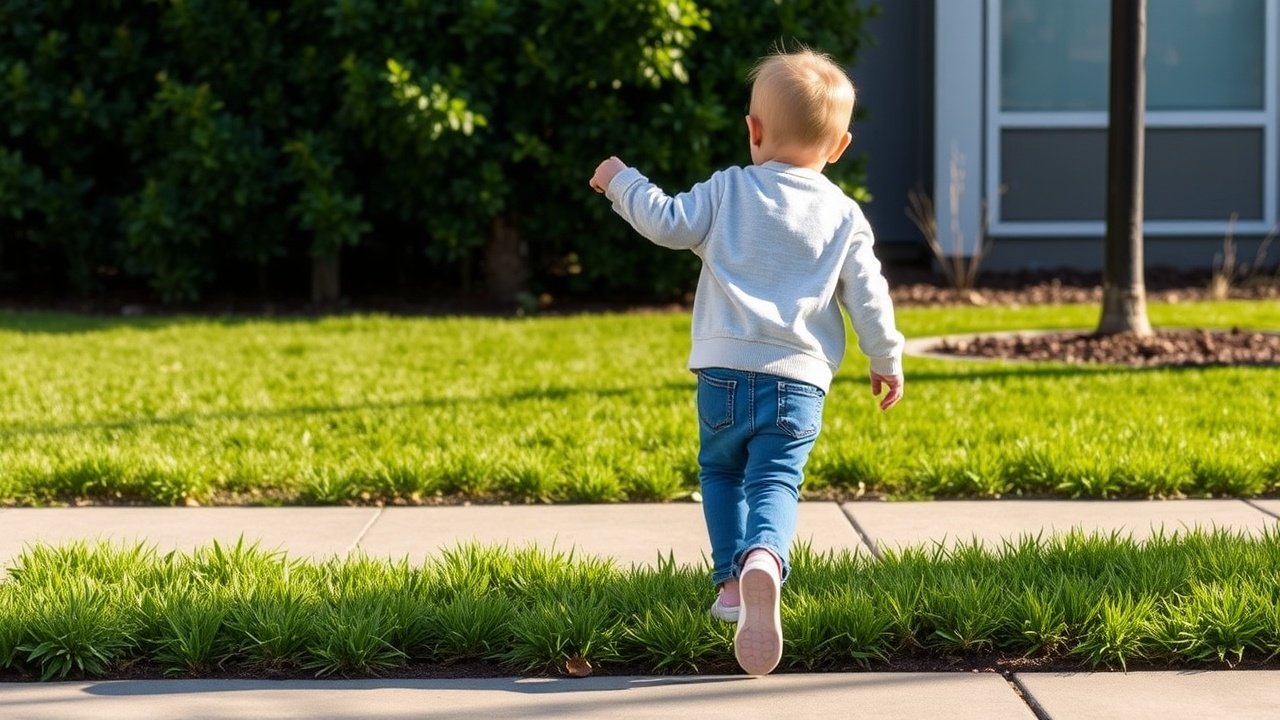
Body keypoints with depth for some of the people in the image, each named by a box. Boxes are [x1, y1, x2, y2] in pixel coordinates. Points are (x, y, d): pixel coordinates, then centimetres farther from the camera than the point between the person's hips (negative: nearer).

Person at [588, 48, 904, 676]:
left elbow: (669, 223, -2)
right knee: (775, 483, -5)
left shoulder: (728, 190, 2)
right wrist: (886, 360, 20)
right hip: (799, 379, 0)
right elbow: (866, 294, 8)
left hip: (725, 369, 0)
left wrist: (622, 183, 14)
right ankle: (763, 559, -36)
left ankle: (731, 580, 12)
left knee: (721, 472, 22)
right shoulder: (844, 216, 7)